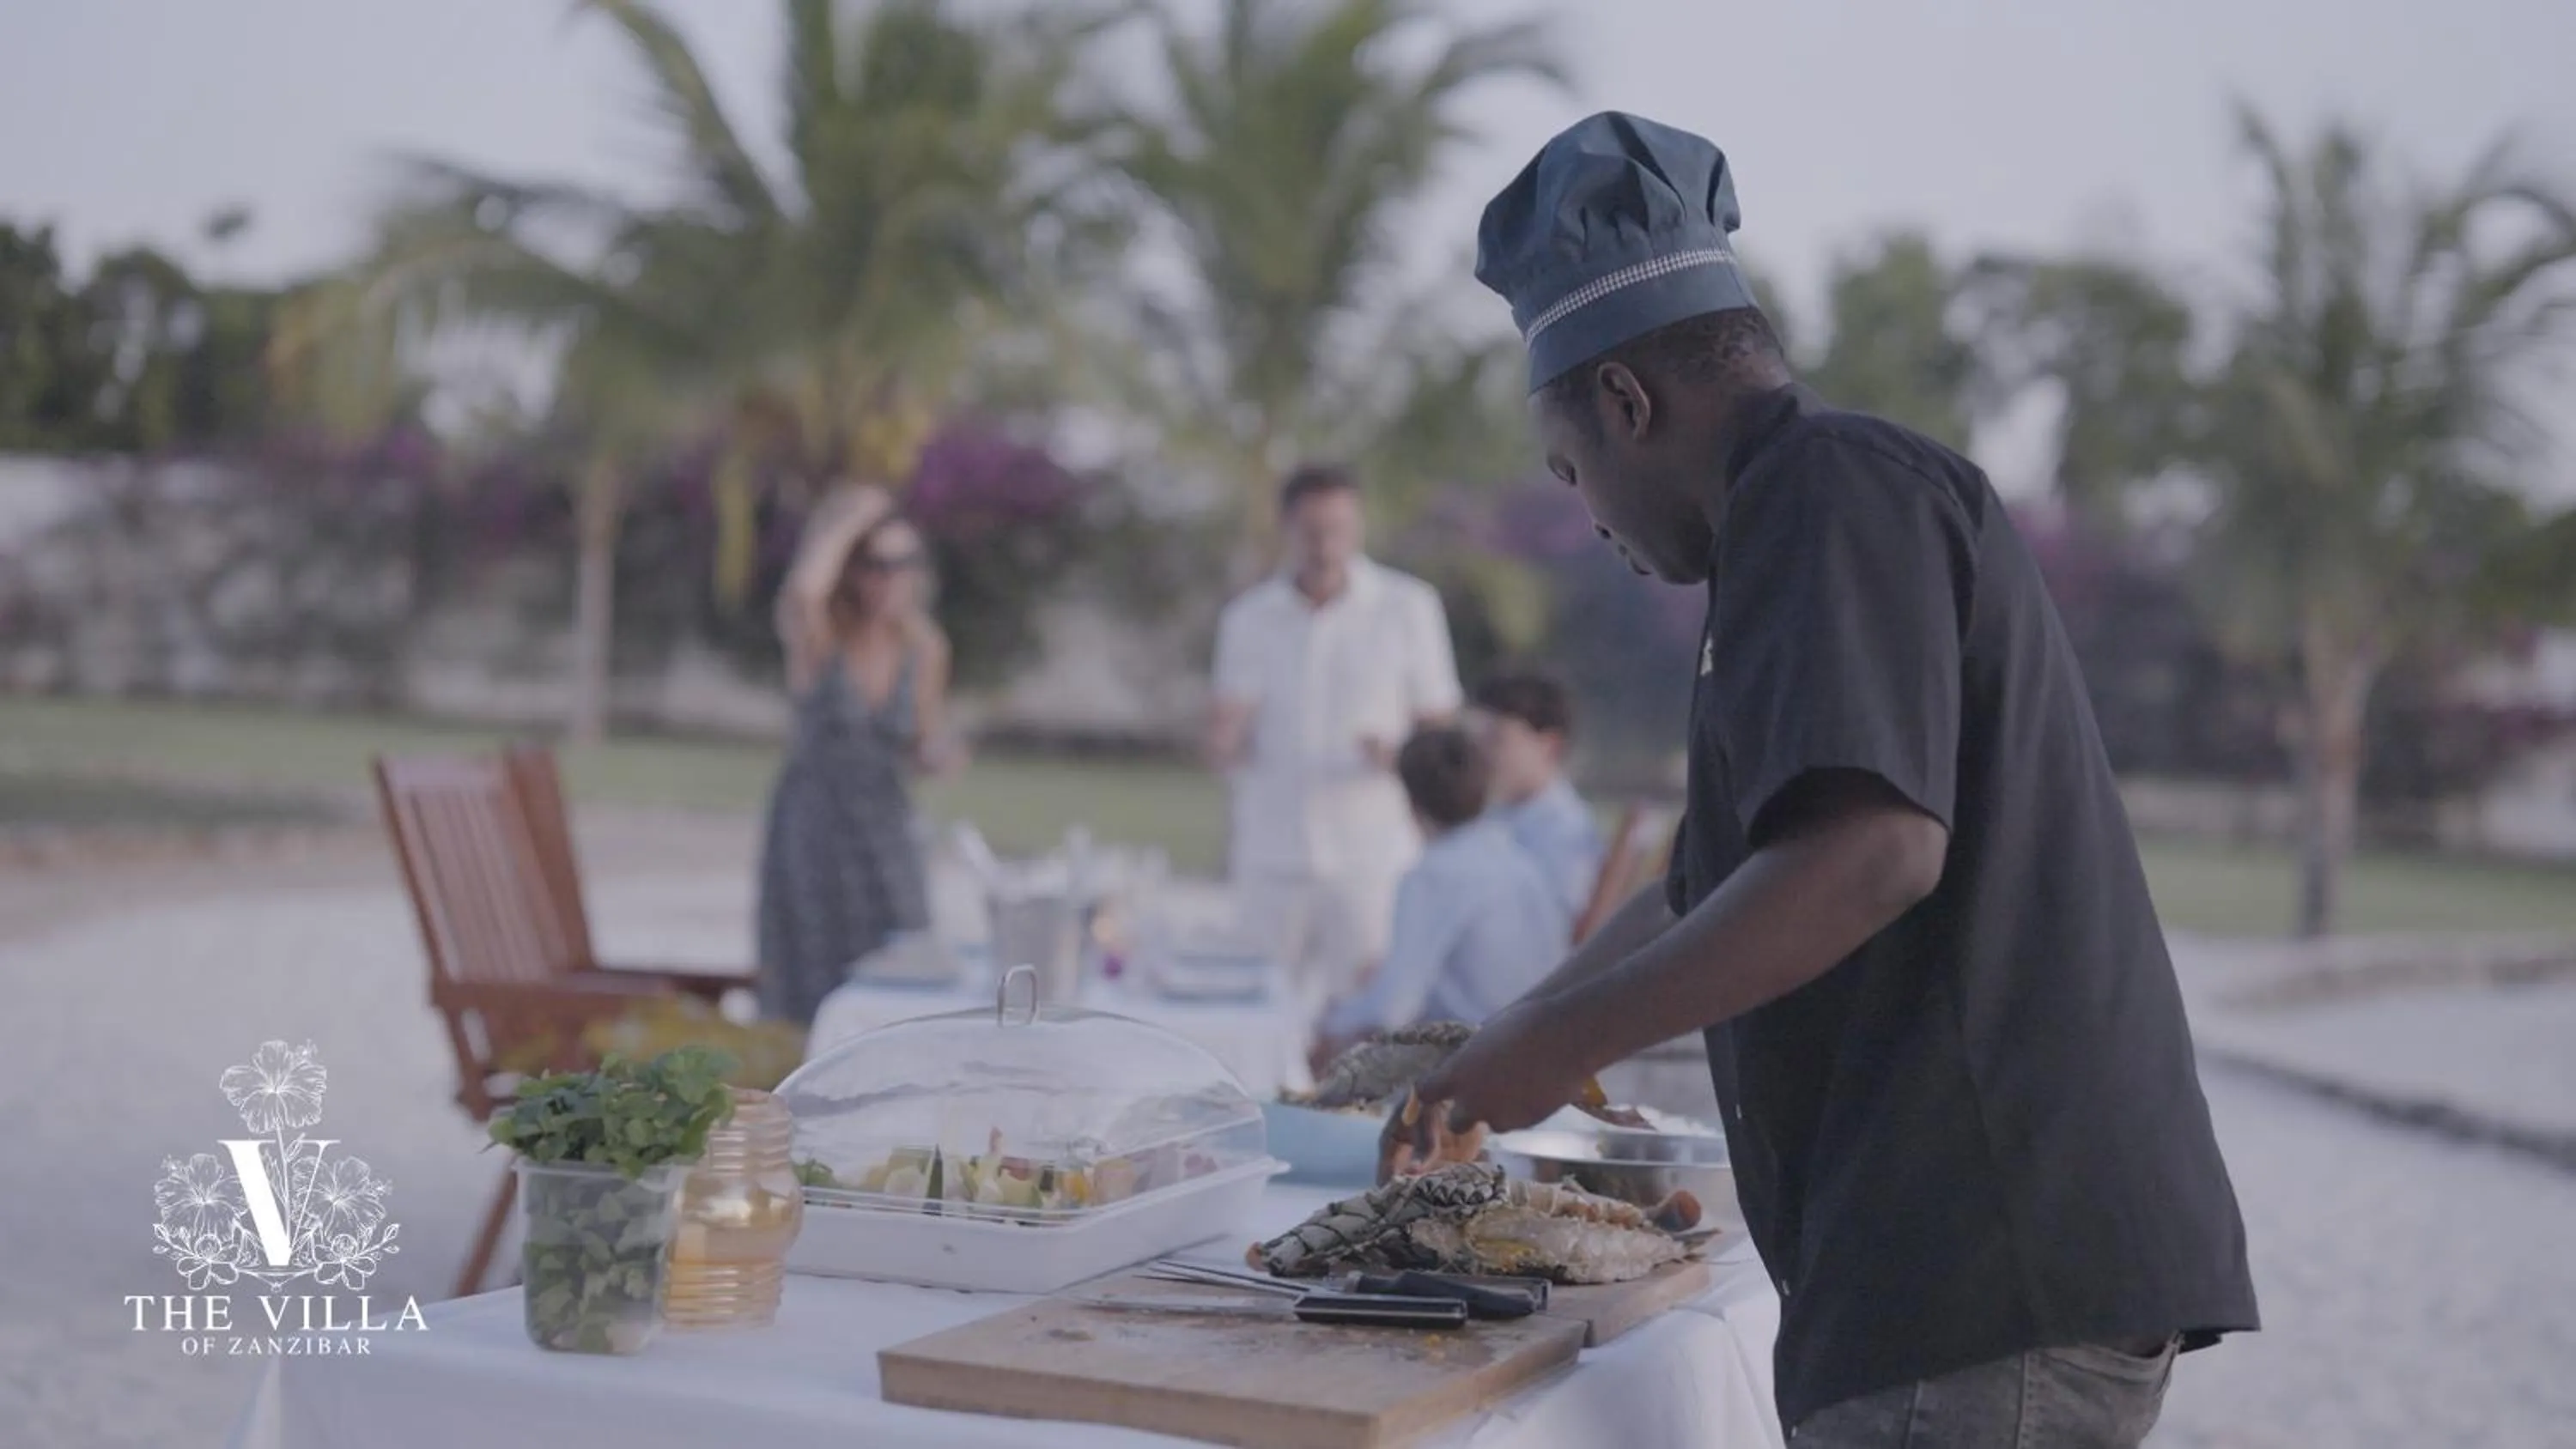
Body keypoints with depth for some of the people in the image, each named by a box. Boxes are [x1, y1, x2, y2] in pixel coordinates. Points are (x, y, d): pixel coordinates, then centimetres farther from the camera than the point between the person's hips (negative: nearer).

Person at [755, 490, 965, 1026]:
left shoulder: (925, 649, -2)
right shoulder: (816, 637, -12)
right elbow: (804, 590, -38)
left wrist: (938, 755, -12)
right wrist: (851, 518, -23)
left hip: (886, 832, 3)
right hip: (811, 826, -3)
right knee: (813, 998, -1)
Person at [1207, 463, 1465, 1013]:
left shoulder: (1409, 608, 3)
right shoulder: (1248, 618, 8)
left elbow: (1440, 727, 6)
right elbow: (1227, 750, 9)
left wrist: (1399, 754, -17)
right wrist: (1224, 743, -16)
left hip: (1374, 858, -2)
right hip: (1271, 858, 2)